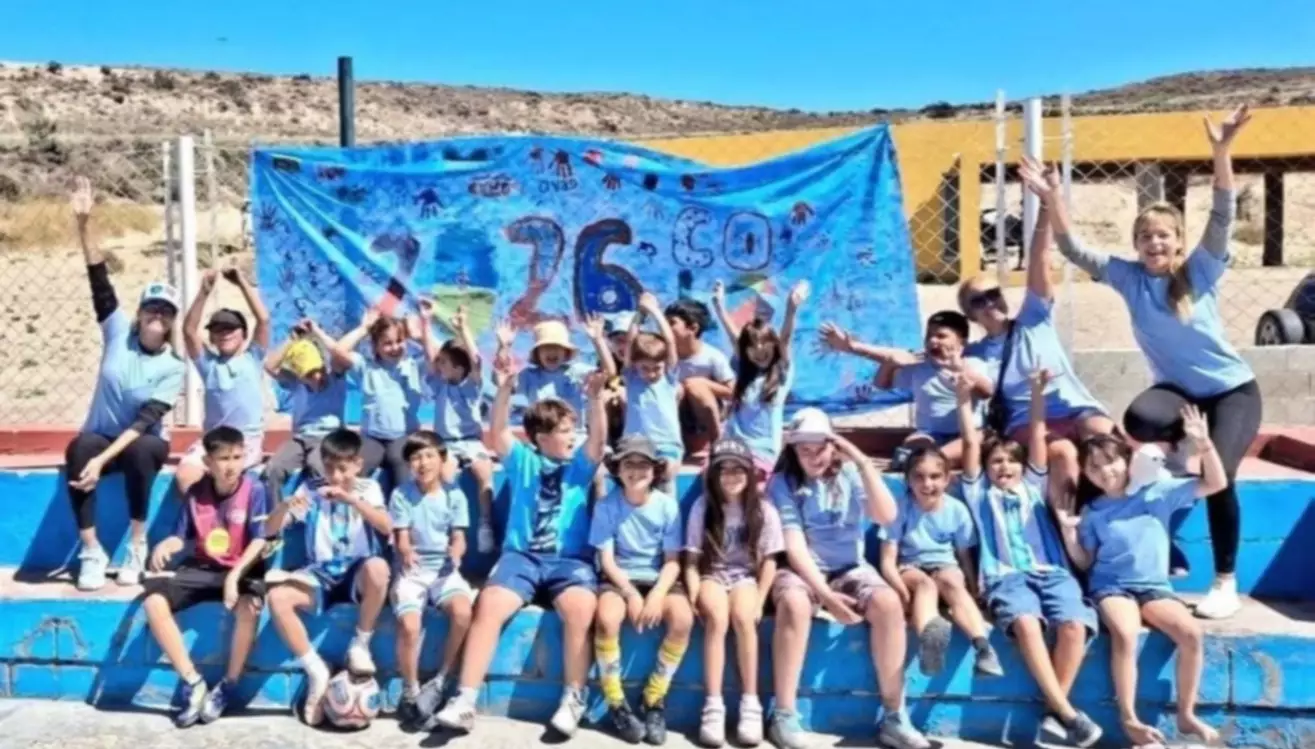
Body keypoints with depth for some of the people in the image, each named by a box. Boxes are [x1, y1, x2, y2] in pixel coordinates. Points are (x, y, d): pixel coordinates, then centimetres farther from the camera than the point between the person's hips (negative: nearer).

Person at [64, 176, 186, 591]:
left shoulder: (173, 368, -13)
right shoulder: (119, 333, -6)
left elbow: (144, 421, -20)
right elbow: (100, 283, -17)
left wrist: (103, 460, -32)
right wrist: (83, 225, -28)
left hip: (145, 442, -1)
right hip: (100, 437, 2)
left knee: (138, 451, -37)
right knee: (78, 448, -34)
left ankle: (137, 547, -22)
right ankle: (91, 552, -25)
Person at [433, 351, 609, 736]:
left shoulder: (580, 465, 14)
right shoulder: (522, 460, 13)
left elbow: (600, 438, -3)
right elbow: (497, 432, -2)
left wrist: (595, 397, -20)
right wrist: (504, 390, -17)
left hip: (570, 559, 0)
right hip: (521, 555, 0)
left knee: (580, 610, -32)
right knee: (489, 605, -28)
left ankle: (573, 700, -18)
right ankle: (465, 701, -22)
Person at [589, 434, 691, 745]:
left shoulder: (668, 505, -2)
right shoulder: (606, 506, -5)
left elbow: (673, 561, -3)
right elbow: (607, 560, -6)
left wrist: (656, 595, -20)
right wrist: (631, 593, -19)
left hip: (658, 579, 1)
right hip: (619, 579, -1)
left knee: (683, 619, -30)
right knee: (606, 619, -34)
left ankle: (654, 701, -9)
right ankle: (616, 704, -11)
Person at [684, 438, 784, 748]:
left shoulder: (764, 510, -2)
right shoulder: (702, 506, -2)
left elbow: (769, 561, 0)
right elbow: (692, 560, -3)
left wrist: (759, 601, -11)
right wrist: (695, 595, -17)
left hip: (746, 576, 0)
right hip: (712, 575, 0)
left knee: (742, 617, -32)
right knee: (717, 618, -32)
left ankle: (750, 703, -22)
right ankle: (713, 706, -30)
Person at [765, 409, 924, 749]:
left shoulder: (849, 475, 3)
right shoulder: (782, 483, -4)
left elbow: (887, 516, -11)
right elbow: (794, 545, -12)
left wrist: (863, 462, -17)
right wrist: (825, 594, -23)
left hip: (850, 568, 2)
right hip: (801, 570, -2)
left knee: (888, 604, -27)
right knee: (794, 604, -36)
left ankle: (894, 718, -17)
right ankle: (785, 716, -26)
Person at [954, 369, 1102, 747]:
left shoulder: (1033, 486, 28)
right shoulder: (979, 493, 23)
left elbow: (1037, 438, 20)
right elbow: (971, 444, 15)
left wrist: (1038, 394, 11)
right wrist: (965, 401, 11)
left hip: (1051, 572, 2)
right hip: (1006, 577, -2)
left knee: (1074, 624, -29)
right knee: (1026, 623, -35)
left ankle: (1055, 711, -18)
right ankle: (1068, 711, -30)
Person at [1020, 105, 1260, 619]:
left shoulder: (1200, 270, -12)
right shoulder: (1130, 278, -6)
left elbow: (1222, 218, -25)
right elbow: (1075, 252, -14)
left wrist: (1221, 152, -38)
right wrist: (1052, 200, -28)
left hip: (1233, 388, -2)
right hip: (1178, 387, 2)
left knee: (1218, 475, -20)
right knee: (1138, 419, -33)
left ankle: (1226, 583, -2)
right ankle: (1184, 440, 5)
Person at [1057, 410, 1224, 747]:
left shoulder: (1157, 493, 5)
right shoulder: (1092, 513, 6)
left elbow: (1216, 483, 2)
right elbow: (1084, 563, 8)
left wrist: (1203, 444, -12)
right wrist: (1069, 532, -8)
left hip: (1155, 586, 1)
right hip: (1111, 586, -1)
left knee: (1192, 633, -26)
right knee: (1125, 634, -33)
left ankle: (1187, 715, -7)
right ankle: (1129, 720, -23)